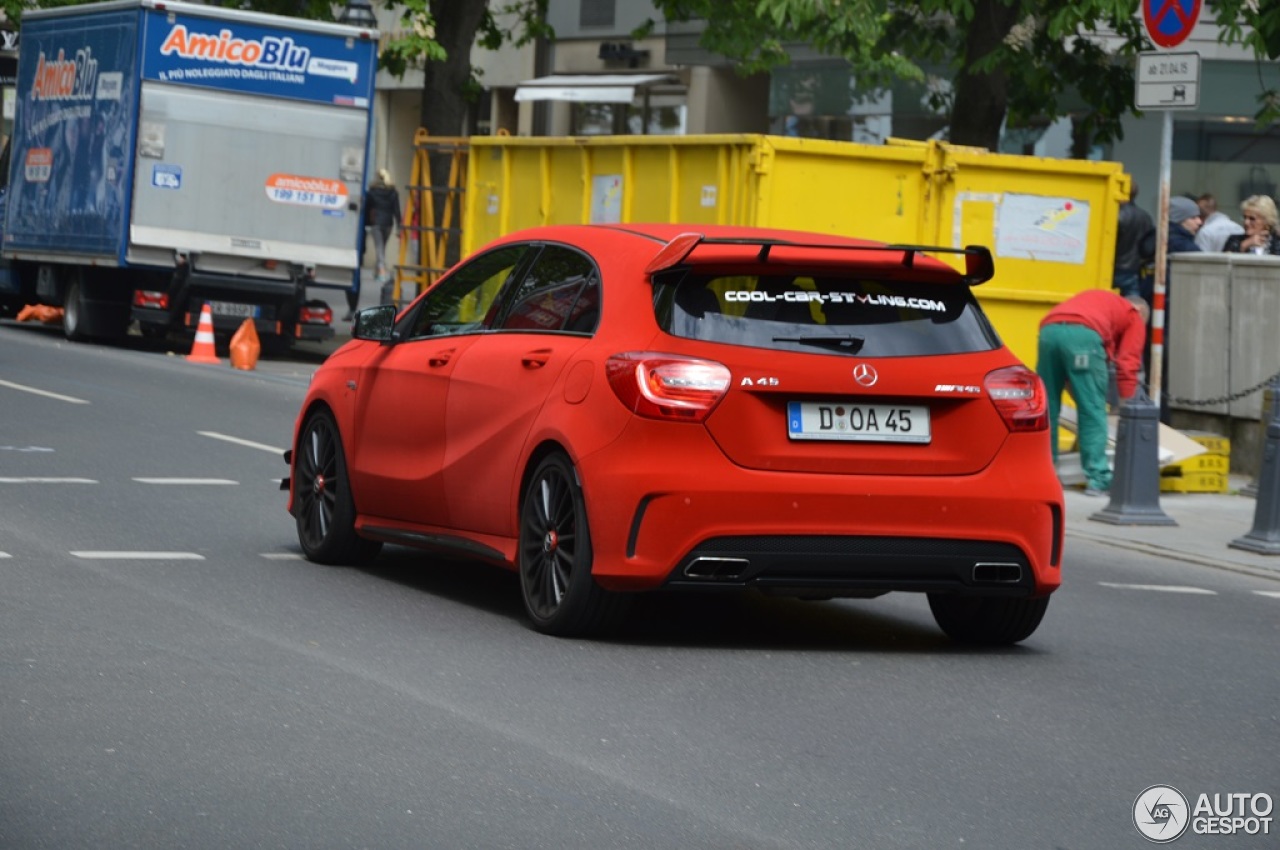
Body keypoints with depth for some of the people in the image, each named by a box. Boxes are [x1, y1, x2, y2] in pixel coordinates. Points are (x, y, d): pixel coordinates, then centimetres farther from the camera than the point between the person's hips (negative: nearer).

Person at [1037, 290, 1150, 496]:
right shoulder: (1135, 317, 25)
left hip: (1049, 330, 5)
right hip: (1083, 334, -5)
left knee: (1046, 407, 14)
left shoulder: (1095, 299, 41)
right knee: (1093, 410, 3)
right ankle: (1097, 478, 1)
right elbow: (1127, 366, 10)